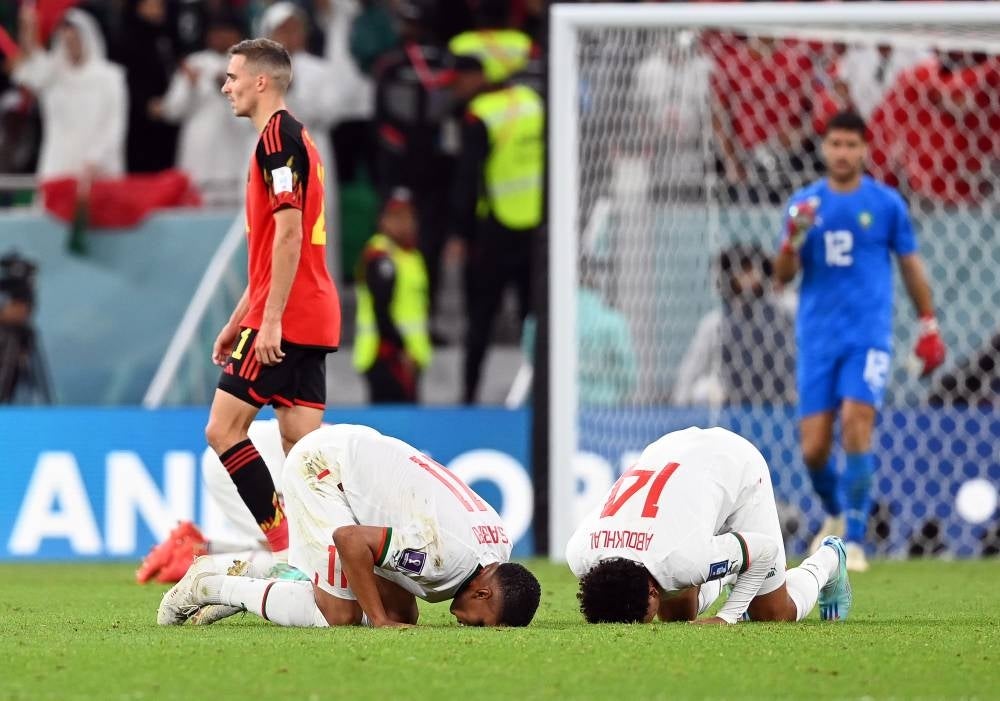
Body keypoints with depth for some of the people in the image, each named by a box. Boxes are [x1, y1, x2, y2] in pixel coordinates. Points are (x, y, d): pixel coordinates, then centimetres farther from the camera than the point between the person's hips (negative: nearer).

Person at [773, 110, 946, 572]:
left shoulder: (887, 203, 2)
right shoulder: (804, 203, 6)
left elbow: (910, 265, 11)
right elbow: (783, 275, 4)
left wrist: (928, 326, 11)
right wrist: (793, 240, -16)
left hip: (869, 334, -2)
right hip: (817, 338, 2)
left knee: (856, 424, -20)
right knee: (813, 449, -2)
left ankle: (854, 540, -14)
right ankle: (836, 513, 28)